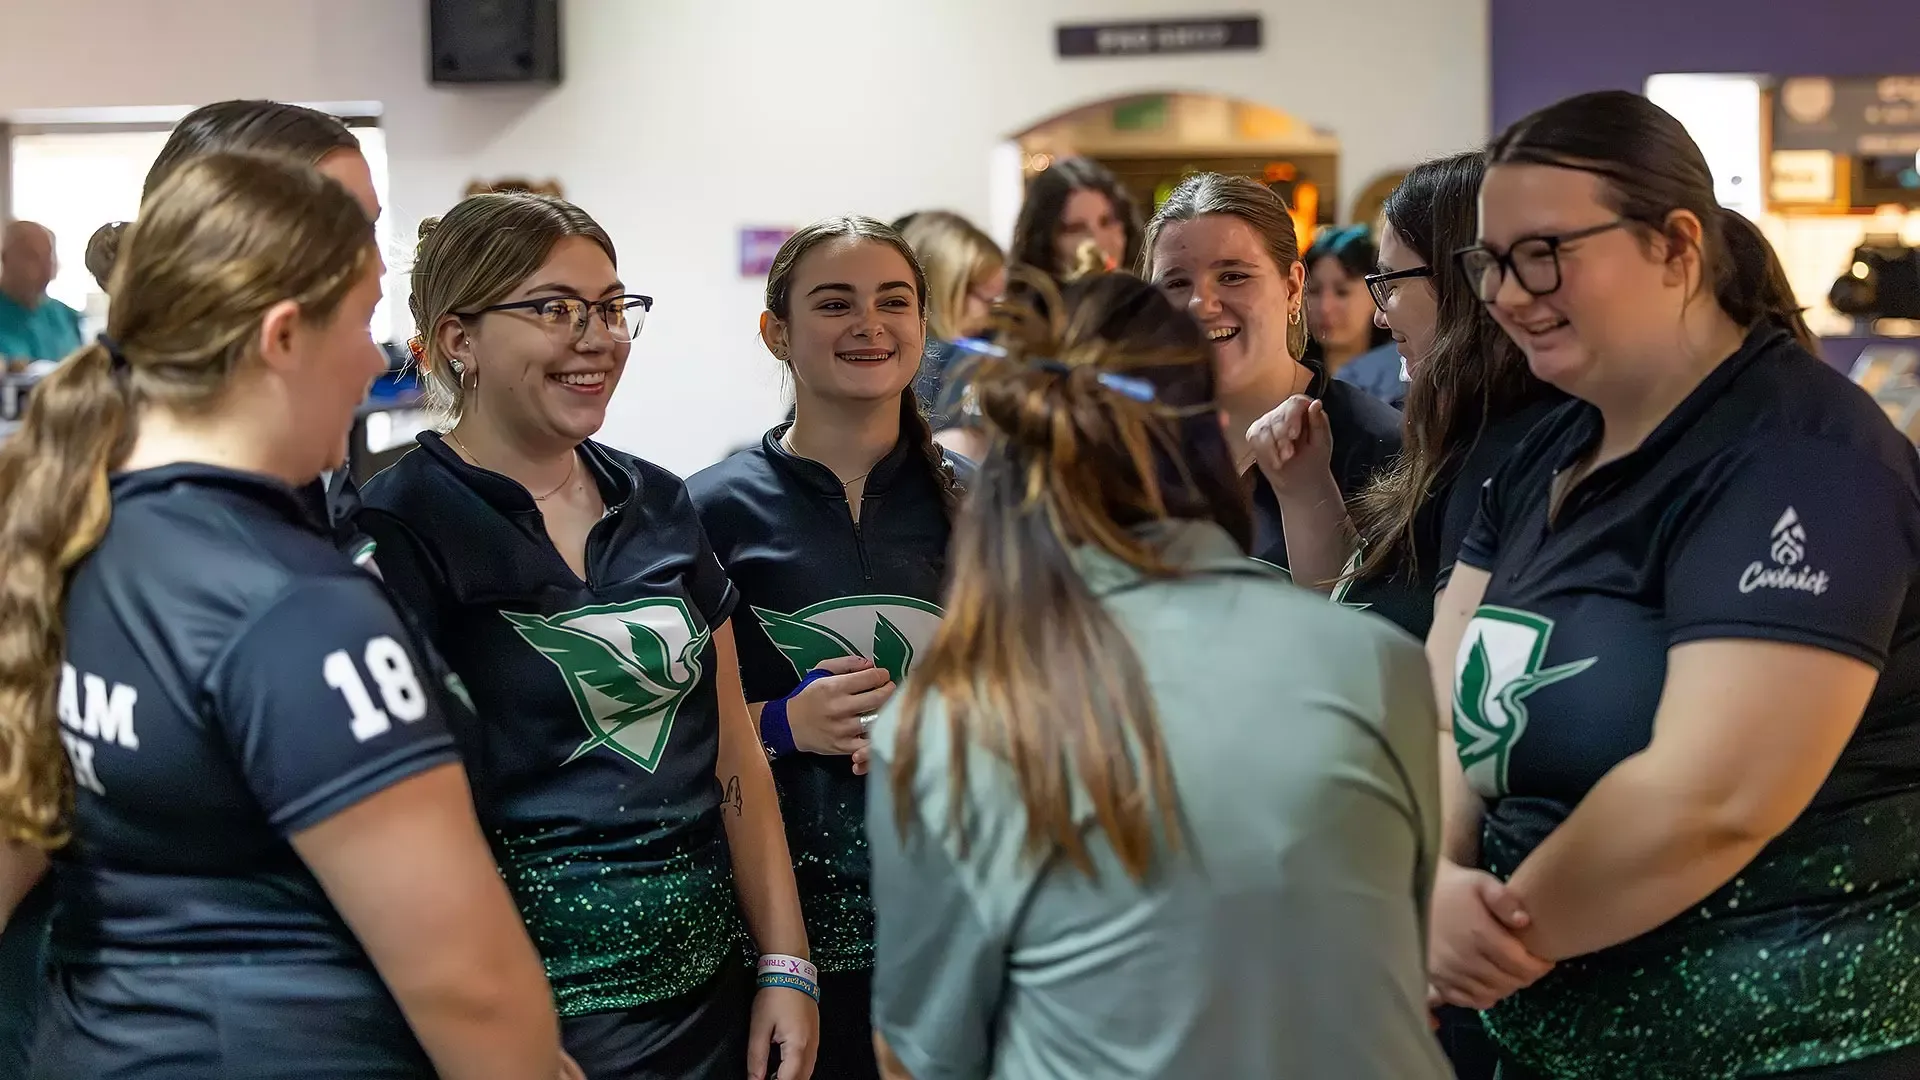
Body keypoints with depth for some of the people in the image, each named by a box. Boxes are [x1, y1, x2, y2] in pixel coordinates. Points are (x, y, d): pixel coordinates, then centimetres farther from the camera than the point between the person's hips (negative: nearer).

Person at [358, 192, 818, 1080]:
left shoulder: (656, 503, 7)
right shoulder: (400, 531, -11)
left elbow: (733, 748, 10)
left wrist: (786, 963, 6)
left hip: (708, 986, 6)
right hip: (538, 1006, -6)